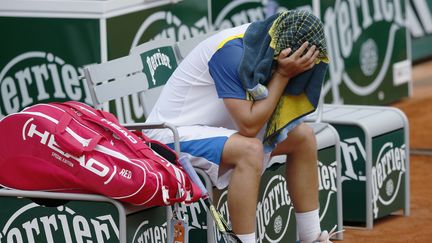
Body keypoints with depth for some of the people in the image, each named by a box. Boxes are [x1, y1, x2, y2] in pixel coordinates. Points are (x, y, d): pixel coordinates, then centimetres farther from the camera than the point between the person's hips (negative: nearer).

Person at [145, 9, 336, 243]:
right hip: (172, 135, -9)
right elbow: (249, 125, -28)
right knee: (250, 149, -34)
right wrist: (282, 74, -25)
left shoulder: (264, 42, -4)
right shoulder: (232, 51, -28)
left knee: (302, 135, 4)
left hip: (216, 127, 9)